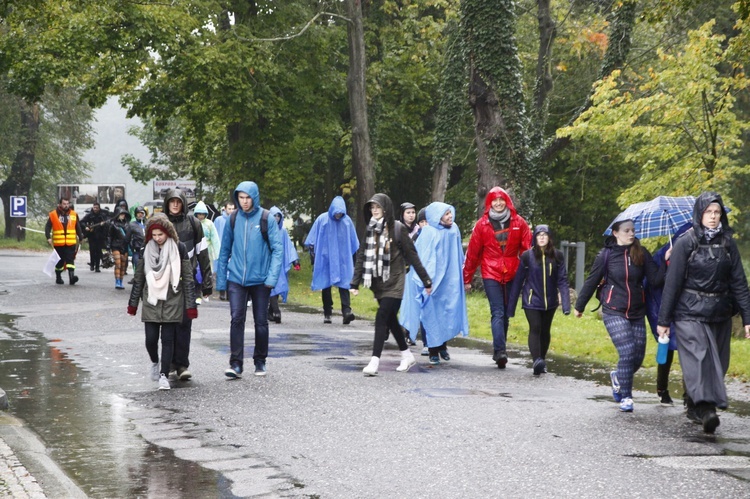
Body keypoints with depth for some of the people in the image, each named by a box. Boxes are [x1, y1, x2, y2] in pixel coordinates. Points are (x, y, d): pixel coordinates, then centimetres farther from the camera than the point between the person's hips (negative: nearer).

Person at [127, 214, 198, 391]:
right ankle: (154, 363, 30)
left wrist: (191, 305, -4)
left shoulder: (178, 249, -3)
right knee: (151, 338, 0)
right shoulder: (146, 250, 4)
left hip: (172, 303, -2)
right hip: (151, 302, 2)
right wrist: (132, 303, 12)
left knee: (168, 339, -2)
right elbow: (138, 278, 11)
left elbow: (188, 277, -1)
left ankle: (164, 375, 5)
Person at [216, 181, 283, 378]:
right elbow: (225, 250, 11)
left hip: (260, 280, -1)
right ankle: (236, 364, -9)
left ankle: (260, 362, 23)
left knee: (261, 321, 8)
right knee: (237, 319, -10)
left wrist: (272, 277, -14)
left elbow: (277, 248, -5)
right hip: (236, 279, 1)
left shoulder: (266, 219, -4)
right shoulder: (233, 220, 4)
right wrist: (221, 280, 8)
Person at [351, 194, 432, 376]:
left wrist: (426, 280, -2)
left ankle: (375, 361, -18)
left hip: (394, 282, -6)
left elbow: (412, 255, -5)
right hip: (377, 282, 6)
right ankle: (407, 356, 27)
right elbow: (362, 257, 7)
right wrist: (355, 283, 0)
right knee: (390, 319, 13)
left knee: (382, 317, -15)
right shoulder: (369, 230, 8)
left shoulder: (398, 229, -7)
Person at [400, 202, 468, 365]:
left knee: (449, 312, 9)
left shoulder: (453, 229, 3)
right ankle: (433, 351, 9)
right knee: (432, 314, 0)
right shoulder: (429, 232, -15)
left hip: (449, 281, 5)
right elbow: (424, 258, -15)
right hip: (433, 281, -5)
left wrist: (460, 268, 18)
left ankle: (443, 345, 26)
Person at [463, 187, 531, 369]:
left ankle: (499, 351, 19)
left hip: (511, 275, 2)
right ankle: (500, 351, -22)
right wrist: (467, 278, 6)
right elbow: (472, 253, 4)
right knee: (498, 313, -13)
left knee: (505, 314, 9)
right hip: (491, 274, -2)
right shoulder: (482, 225, 2)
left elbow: (528, 249, 2)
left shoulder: (519, 223, 4)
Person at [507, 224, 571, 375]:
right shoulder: (527, 256, -6)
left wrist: (566, 304, -13)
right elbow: (518, 281, -3)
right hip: (532, 301, -2)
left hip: (550, 302, 3)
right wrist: (511, 306, -2)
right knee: (535, 329, -16)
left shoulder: (557, 256, -1)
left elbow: (562, 281, -3)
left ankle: (542, 361, 28)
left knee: (545, 331, 13)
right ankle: (536, 361, -28)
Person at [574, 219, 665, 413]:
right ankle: (625, 397, 0)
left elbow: (655, 279, -3)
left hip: (636, 313, 3)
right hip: (614, 312, -3)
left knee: (638, 356, 3)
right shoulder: (606, 255, -3)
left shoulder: (642, 254, 3)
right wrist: (579, 306, 13)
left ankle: (618, 377, 35)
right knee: (627, 353, -15)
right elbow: (591, 282, 5)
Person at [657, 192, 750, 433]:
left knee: (716, 363, 7)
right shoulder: (686, 243, -4)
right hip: (690, 313, -4)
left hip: (720, 314, 5)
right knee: (699, 358, -18)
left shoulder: (727, 244, 7)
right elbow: (672, 283, -4)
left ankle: (694, 407, 20)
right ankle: (706, 409, -28)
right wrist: (664, 319, -5)